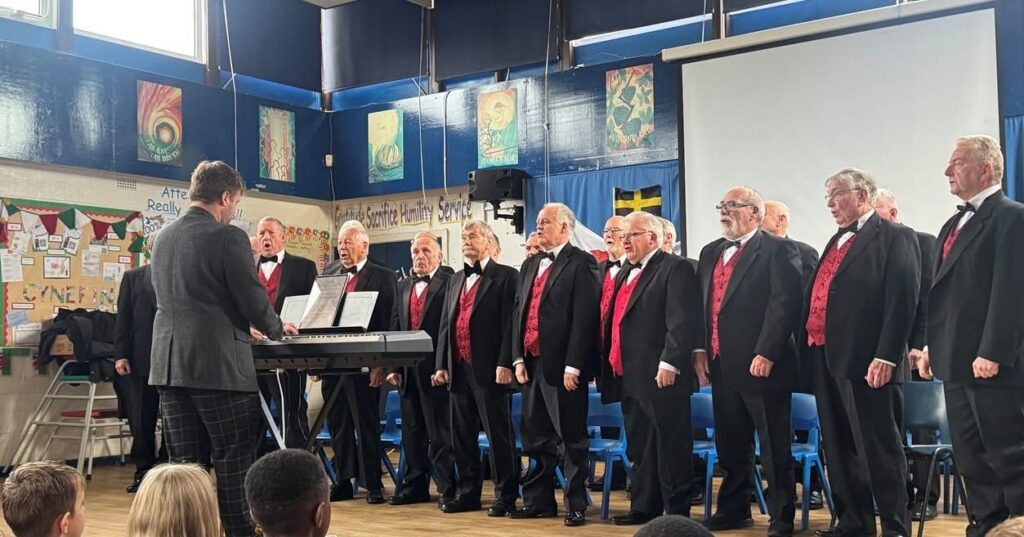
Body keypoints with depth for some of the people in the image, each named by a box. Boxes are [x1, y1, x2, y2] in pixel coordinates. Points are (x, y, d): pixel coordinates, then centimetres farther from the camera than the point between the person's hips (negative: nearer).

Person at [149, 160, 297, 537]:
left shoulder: (163, 238, 12)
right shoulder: (227, 237, -11)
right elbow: (253, 300, -11)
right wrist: (276, 329, 11)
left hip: (170, 364, 7)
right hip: (219, 364, -7)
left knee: (184, 463, 10)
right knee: (233, 461, 3)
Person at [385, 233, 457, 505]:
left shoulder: (449, 284, -6)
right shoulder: (403, 286, 16)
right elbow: (396, 327, 15)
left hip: (435, 369, -7)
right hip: (408, 370, 7)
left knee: (440, 432, -1)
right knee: (412, 431, 13)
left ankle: (447, 490, 6)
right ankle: (414, 486, 22)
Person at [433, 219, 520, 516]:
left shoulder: (505, 276, -2)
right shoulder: (455, 280, 19)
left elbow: (509, 324, -10)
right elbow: (445, 325, 17)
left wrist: (504, 364, -17)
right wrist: (441, 365, 10)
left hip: (489, 369, -7)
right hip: (458, 369, 7)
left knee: (498, 435, -1)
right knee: (462, 436, 11)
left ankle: (505, 496, 6)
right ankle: (467, 493, 21)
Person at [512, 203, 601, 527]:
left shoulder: (581, 263, -7)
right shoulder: (530, 265, 17)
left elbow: (584, 317, -14)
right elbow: (518, 312, 15)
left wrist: (573, 366, -18)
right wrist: (519, 358, 5)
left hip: (563, 366, -7)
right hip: (532, 363, 8)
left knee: (571, 439, 1)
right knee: (536, 438, 14)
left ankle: (576, 505, 9)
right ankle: (539, 500, 25)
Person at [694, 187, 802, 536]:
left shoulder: (778, 250, -6)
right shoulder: (710, 252, 17)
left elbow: (785, 304, -14)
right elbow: (702, 304, 17)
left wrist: (766, 354, -19)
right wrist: (700, 349, 7)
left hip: (762, 364, -7)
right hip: (721, 365, 7)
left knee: (774, 448, 1)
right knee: (730, 445, 16)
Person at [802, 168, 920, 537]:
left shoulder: (896, 237, -4)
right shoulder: (837, 241, 21)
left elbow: (902, 300, -14)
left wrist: (886, 357, -21)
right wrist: (810, 349, 12)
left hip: (865, 360, -8)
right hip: (825, 358, 9)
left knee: (879, 448, -2)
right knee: (839, 448, 13)